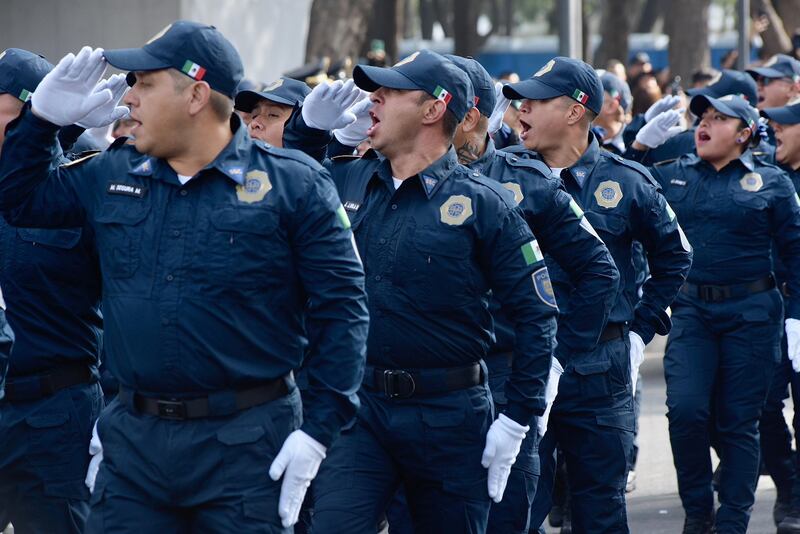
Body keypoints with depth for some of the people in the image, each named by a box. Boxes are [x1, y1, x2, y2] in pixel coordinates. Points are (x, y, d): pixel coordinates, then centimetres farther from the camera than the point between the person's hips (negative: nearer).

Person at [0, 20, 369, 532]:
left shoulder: (294, 184, -5)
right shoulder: (111, 175, 10)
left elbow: (341, 309, -6)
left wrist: (319, 430, -12)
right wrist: (43, 117, 9)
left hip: (246, 445, -4)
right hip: (133, 436, 5)